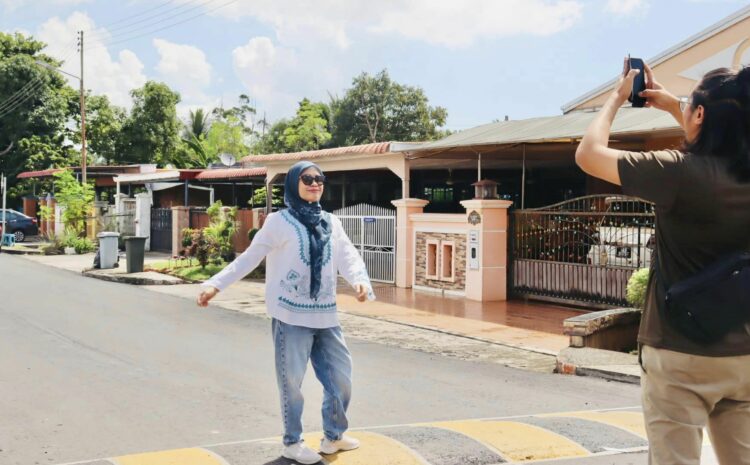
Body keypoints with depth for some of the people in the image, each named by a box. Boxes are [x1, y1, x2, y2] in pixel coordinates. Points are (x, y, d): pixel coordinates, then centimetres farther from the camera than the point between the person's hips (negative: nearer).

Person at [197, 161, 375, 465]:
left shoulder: (331, 223, 10)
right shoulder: (279, 222, -3)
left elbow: (348, 256, -2)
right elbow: (249, 258, -3)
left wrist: (360, 281, -23)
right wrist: (216, 284, -12)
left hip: (325, 315, 5)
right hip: (291, 315, -5)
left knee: (341, 376, 11)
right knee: (292, 380, 3)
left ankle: (333, 436, 30)